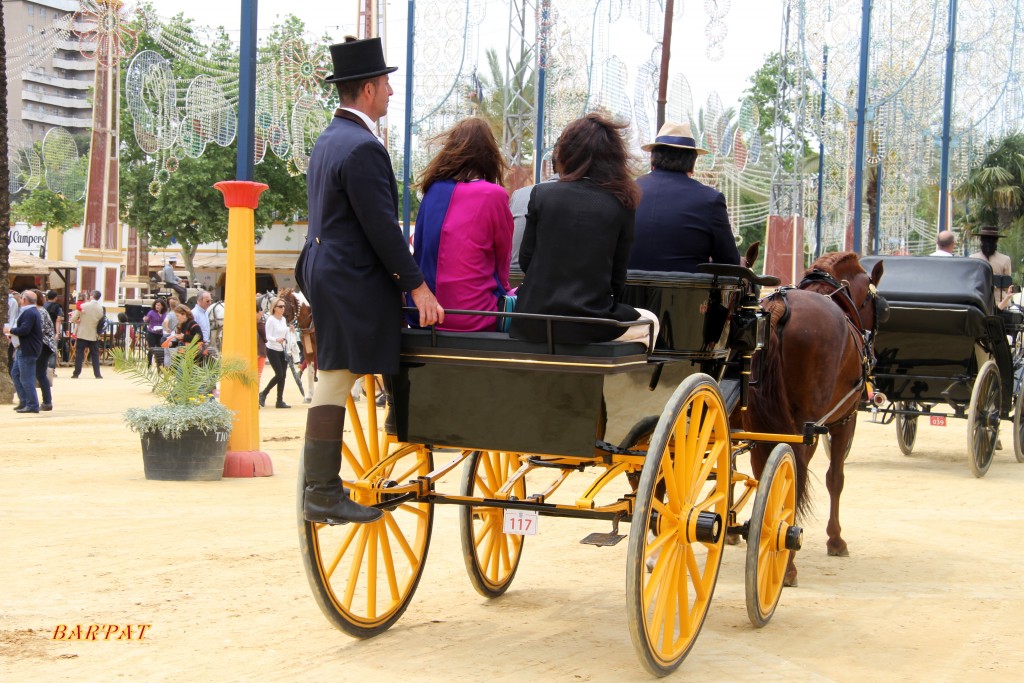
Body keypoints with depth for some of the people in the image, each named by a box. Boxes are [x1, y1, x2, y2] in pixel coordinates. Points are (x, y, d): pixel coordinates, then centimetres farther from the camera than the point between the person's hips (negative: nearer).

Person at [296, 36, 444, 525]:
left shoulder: (329, 140, 16)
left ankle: (321, 485, 16)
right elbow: (381, 227, -20)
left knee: (333, 381, 13)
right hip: (351, 283, -11)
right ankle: (323, 494, -4)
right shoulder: (362, 147, -17)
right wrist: (417, 286, -16)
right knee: (336, 381, -7)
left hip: (325, 270, 11)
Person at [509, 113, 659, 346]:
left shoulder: (541, 194, -3)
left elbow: (525, 260, 3)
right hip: (589, 326, -1)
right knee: (649, 322, 29)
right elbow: (618, 276, 2)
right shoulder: (621, 204, -3)